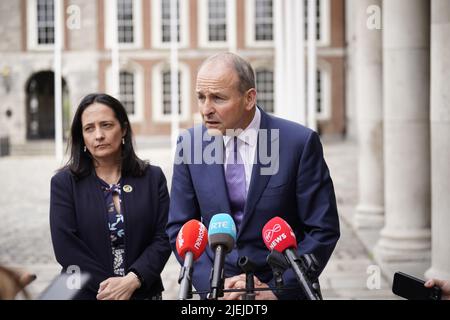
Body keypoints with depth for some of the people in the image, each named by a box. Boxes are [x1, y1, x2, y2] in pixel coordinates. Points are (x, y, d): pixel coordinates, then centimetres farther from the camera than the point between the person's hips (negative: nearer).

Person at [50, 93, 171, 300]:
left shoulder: (153, 178, 1)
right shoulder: (64, 183, -3)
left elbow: (163, 238, -5)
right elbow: (66, 246, -10)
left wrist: (131, 281, -18)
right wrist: (110, 287, -16)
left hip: (143, 292, 1)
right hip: (85, 293, -1)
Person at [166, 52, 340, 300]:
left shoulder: (299, 142, -15)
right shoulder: (190, 142, -6)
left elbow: (324, 230, -11)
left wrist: (276, 289, -16)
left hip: (283, 290, -2)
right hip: (218, 290, 2)